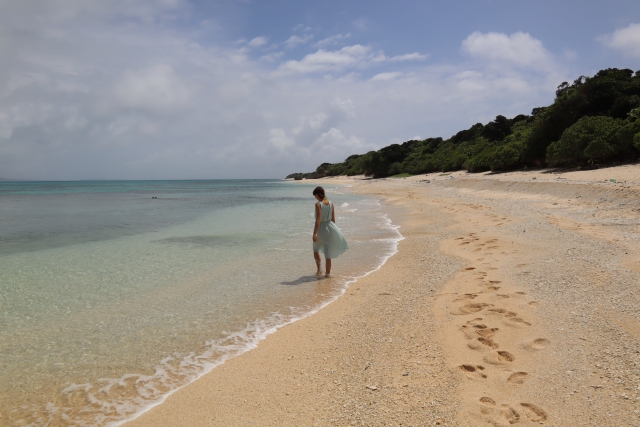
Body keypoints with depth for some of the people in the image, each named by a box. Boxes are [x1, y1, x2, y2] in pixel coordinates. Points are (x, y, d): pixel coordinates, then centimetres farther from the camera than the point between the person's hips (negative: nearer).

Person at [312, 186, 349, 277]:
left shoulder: (318, 204, -15)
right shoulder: (331, 203, 3)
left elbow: (318, 220, -22)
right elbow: (333, 219, 8)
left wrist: (315, 233, -23)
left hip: (321, 228, -5)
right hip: (330, 227, 5)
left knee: (316, 249, 20)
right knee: (328, 252, 10)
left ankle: (319, 269, 13)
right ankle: (328, 273, 14)